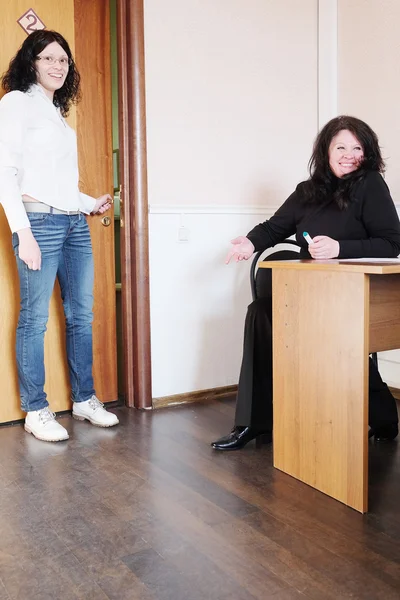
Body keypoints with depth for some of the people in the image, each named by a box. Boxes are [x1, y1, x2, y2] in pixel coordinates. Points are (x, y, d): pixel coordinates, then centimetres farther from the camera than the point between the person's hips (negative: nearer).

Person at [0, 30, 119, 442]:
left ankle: (85, 399, 20)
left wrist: (91, 204, 24)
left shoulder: (58, 114, 21)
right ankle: (35, 412, 7)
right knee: (35, 318, -3)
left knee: (81, 314, 9)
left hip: (75, 223, 8)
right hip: (40, 221, -7)